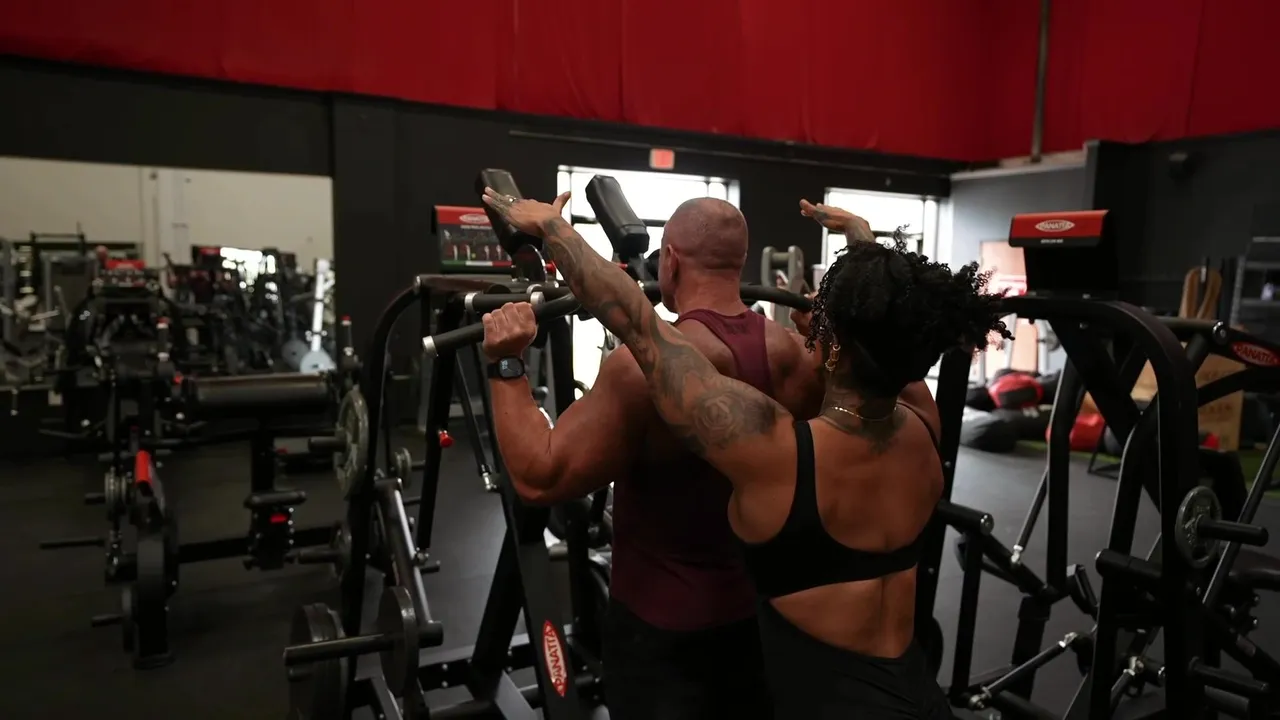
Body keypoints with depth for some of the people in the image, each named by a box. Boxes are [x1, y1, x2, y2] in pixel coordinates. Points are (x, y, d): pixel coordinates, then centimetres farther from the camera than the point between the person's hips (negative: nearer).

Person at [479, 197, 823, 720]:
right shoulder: (793, 351, -7)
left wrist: (507, 367, -20)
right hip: (764, 604, 6)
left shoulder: (649, 364, -27)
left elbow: (540, 479, -26)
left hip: (666, 621, -6)